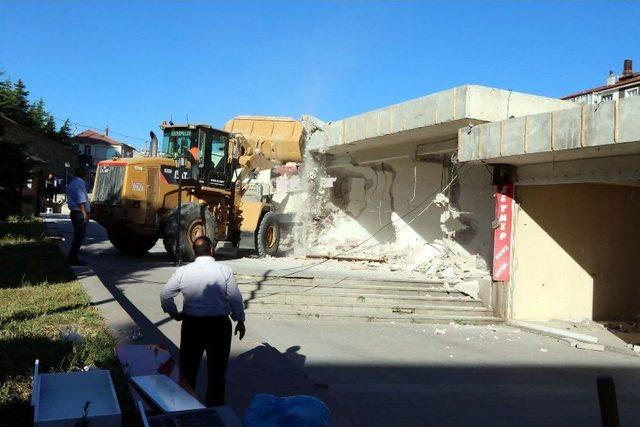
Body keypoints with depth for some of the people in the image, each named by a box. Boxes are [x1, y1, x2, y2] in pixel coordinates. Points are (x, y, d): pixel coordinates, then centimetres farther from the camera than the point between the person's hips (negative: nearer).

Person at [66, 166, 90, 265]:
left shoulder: (71, 184, 18)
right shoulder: (80, 184, -14)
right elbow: (81, 201, -21)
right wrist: (85, 213, -21)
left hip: (73, 212, 10)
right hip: (80, 213, -10)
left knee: (77, 235, 17)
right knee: (79, 236, -5)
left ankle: (71, 257, 21)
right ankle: (74, 259, -4)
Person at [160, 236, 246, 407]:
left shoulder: (182, 272, -7)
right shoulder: (225, 271, -11)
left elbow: (165, 296, -1)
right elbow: (235, 299, -6)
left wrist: (174, 313, 15)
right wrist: (240, 321, 7)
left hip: (191, 324, 1)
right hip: (219, 324, -1)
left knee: (188, 367, 17)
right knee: (217, 368, 13)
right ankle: (215, 404, 22)